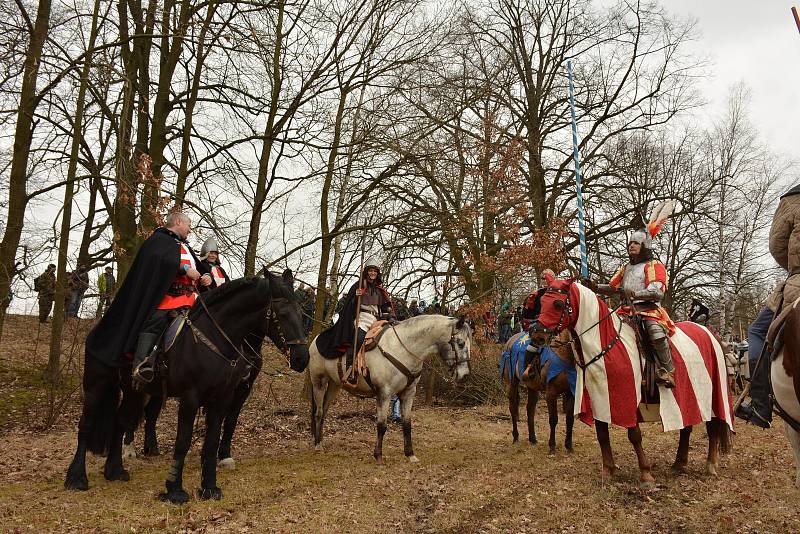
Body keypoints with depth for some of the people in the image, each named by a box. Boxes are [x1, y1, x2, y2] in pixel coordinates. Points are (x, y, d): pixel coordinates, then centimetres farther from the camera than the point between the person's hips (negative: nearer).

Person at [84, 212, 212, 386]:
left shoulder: (186, 247, 32)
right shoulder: (159, 239, 8)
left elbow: (200, 267, 31)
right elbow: (162, 260, -13)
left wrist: (207, 276, 8)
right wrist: (185, 269, -15)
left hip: (189, 298, 8)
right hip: (165, 295, -8)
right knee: (156, 319, -32)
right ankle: (140, 363, -44)